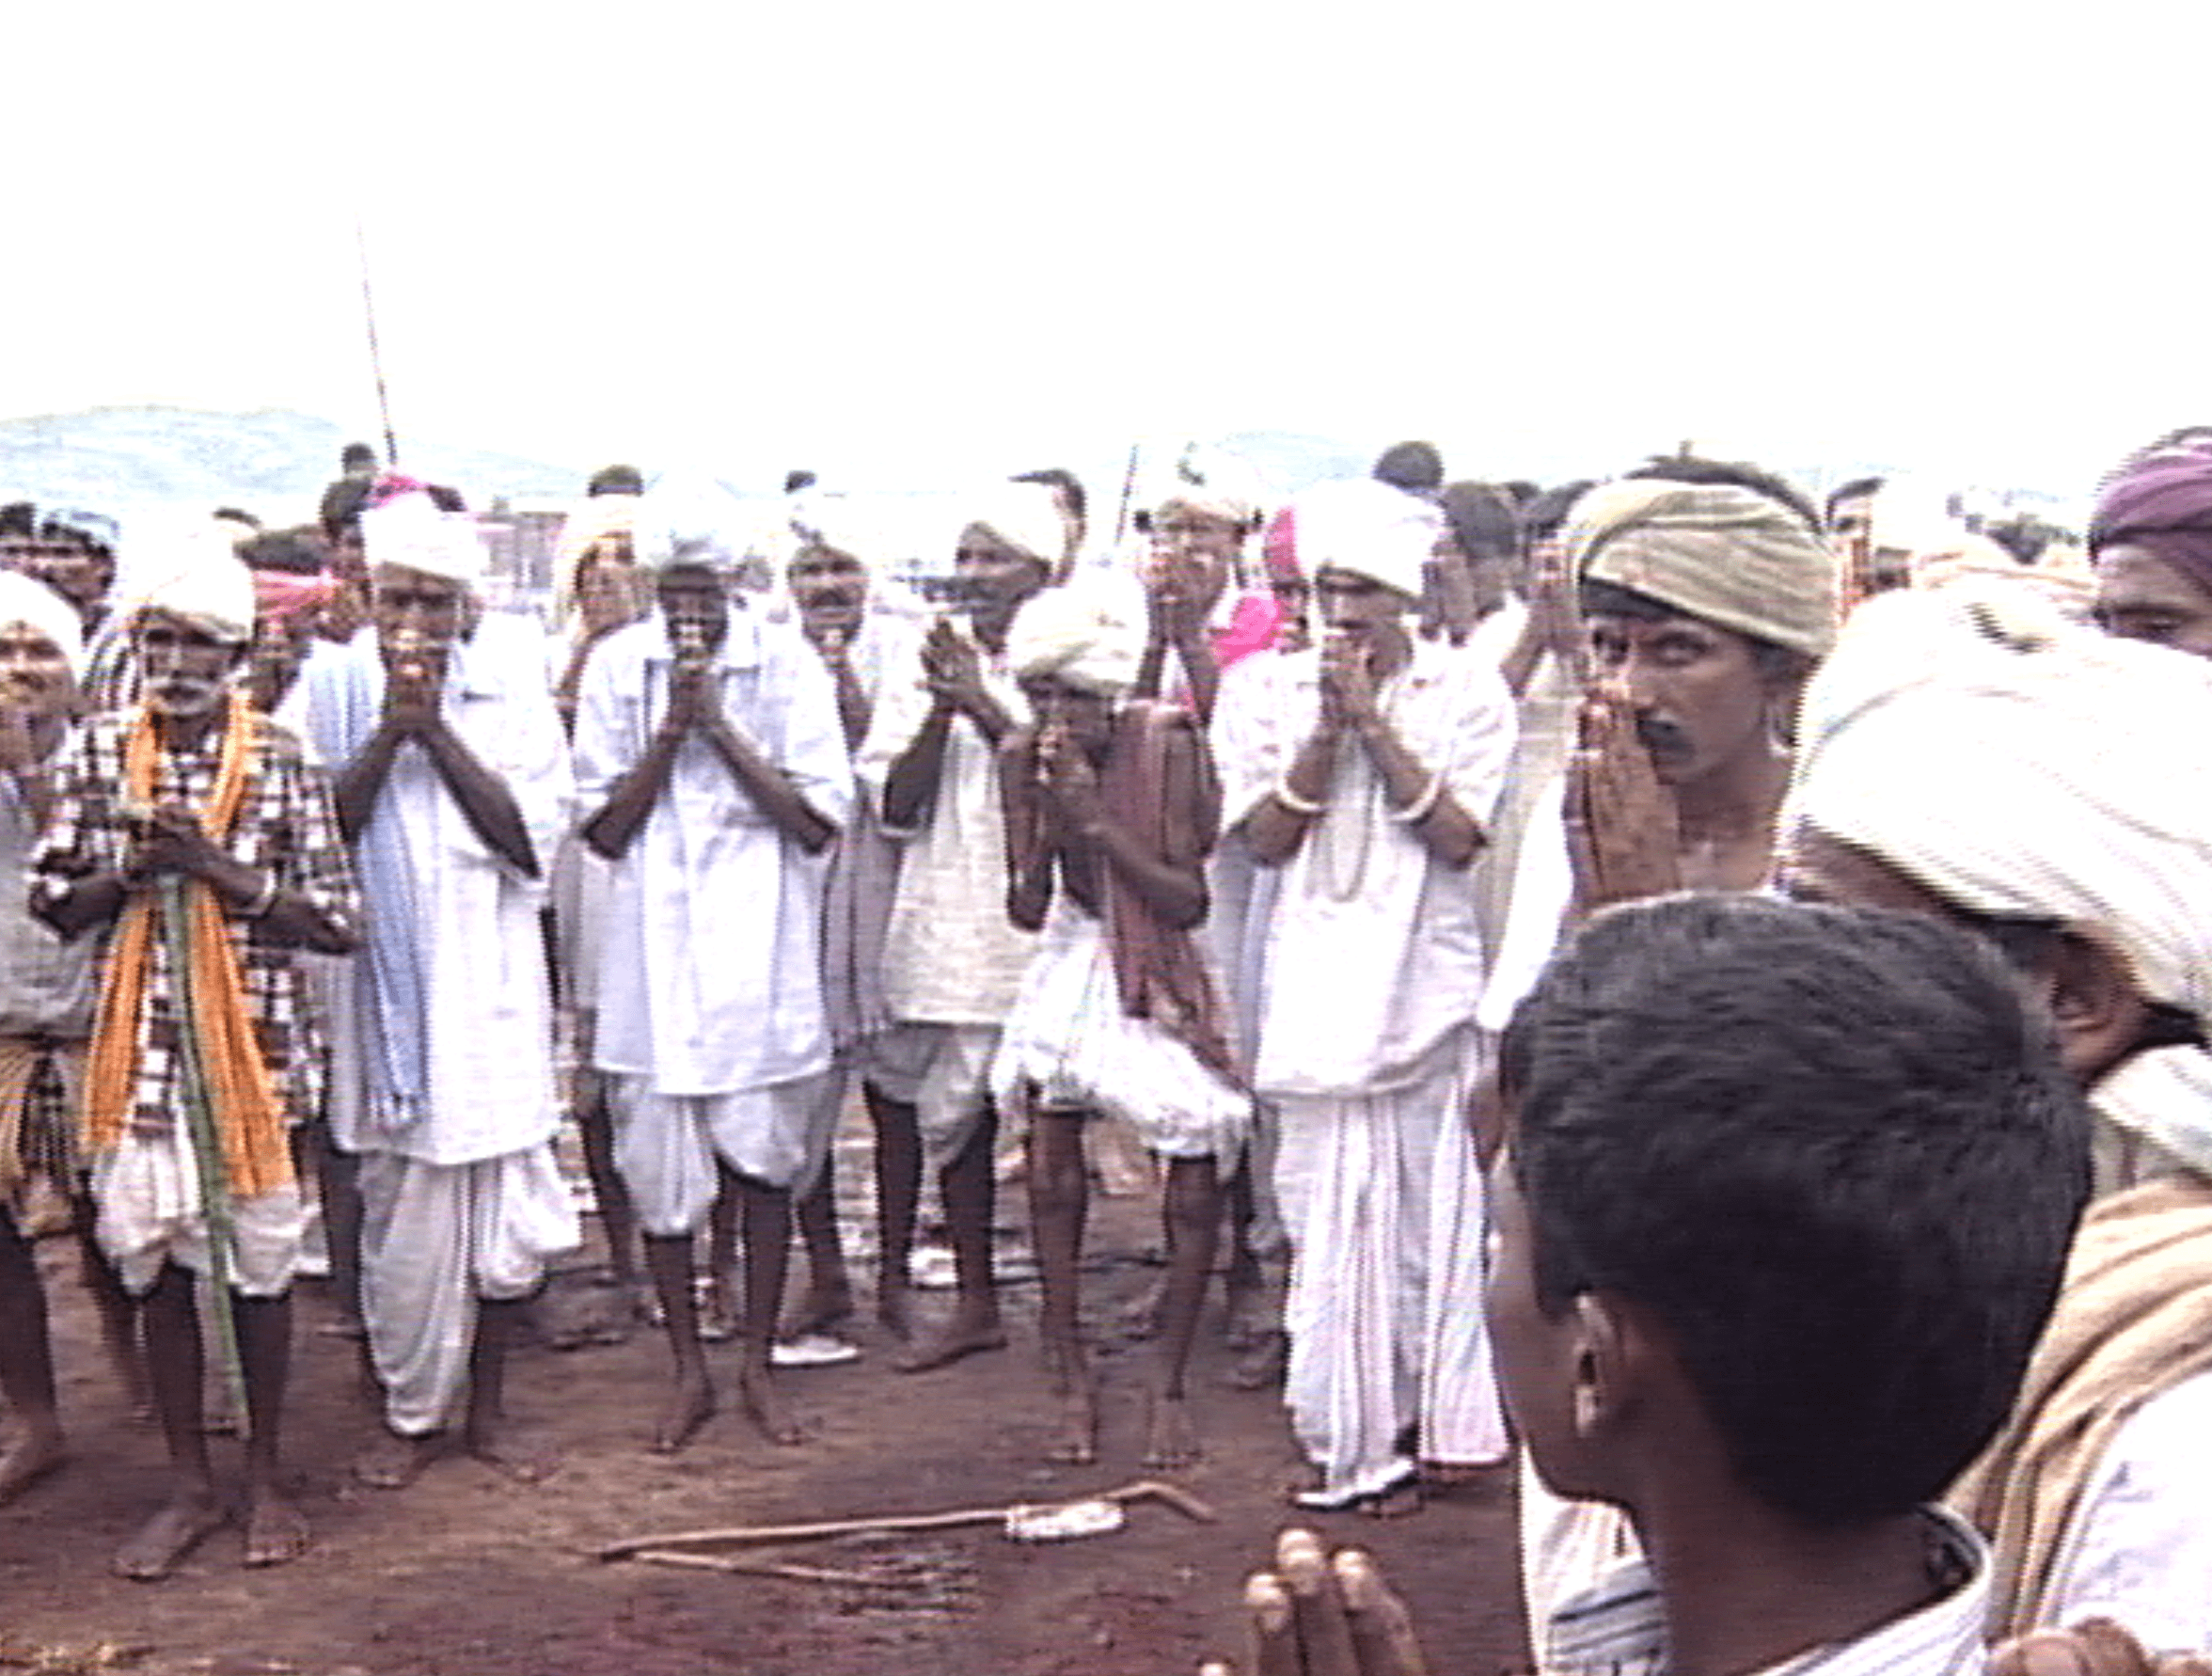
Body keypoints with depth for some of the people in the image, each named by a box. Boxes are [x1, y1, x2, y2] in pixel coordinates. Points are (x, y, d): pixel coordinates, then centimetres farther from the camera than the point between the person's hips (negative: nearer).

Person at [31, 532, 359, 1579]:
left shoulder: (282, 763, -5)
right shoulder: (94, 756, 2)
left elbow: (336, 923, -6)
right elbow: (53, 905, 5)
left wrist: (225, 869, -17)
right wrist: (132, 867, -13)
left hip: (255, 1044, -2)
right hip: (139, 1048, 2)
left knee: (259, 1260, 7)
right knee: (155, 1260, 9)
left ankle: (264, 1477, 24)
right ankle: (189, 1485, 23)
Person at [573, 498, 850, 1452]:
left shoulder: (787, 663, -4)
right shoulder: (618, 666, 0)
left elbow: (820, 822, -8)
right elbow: (604, 830, -1)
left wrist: (721, 724, -13)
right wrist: (672, 728, -12)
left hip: (760, 943, -1)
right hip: (654, 945, 1)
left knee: (764, 1157, 5)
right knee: (659, 1166, 5)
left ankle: (756, 1364, 22)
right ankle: (689, 1372, 21)